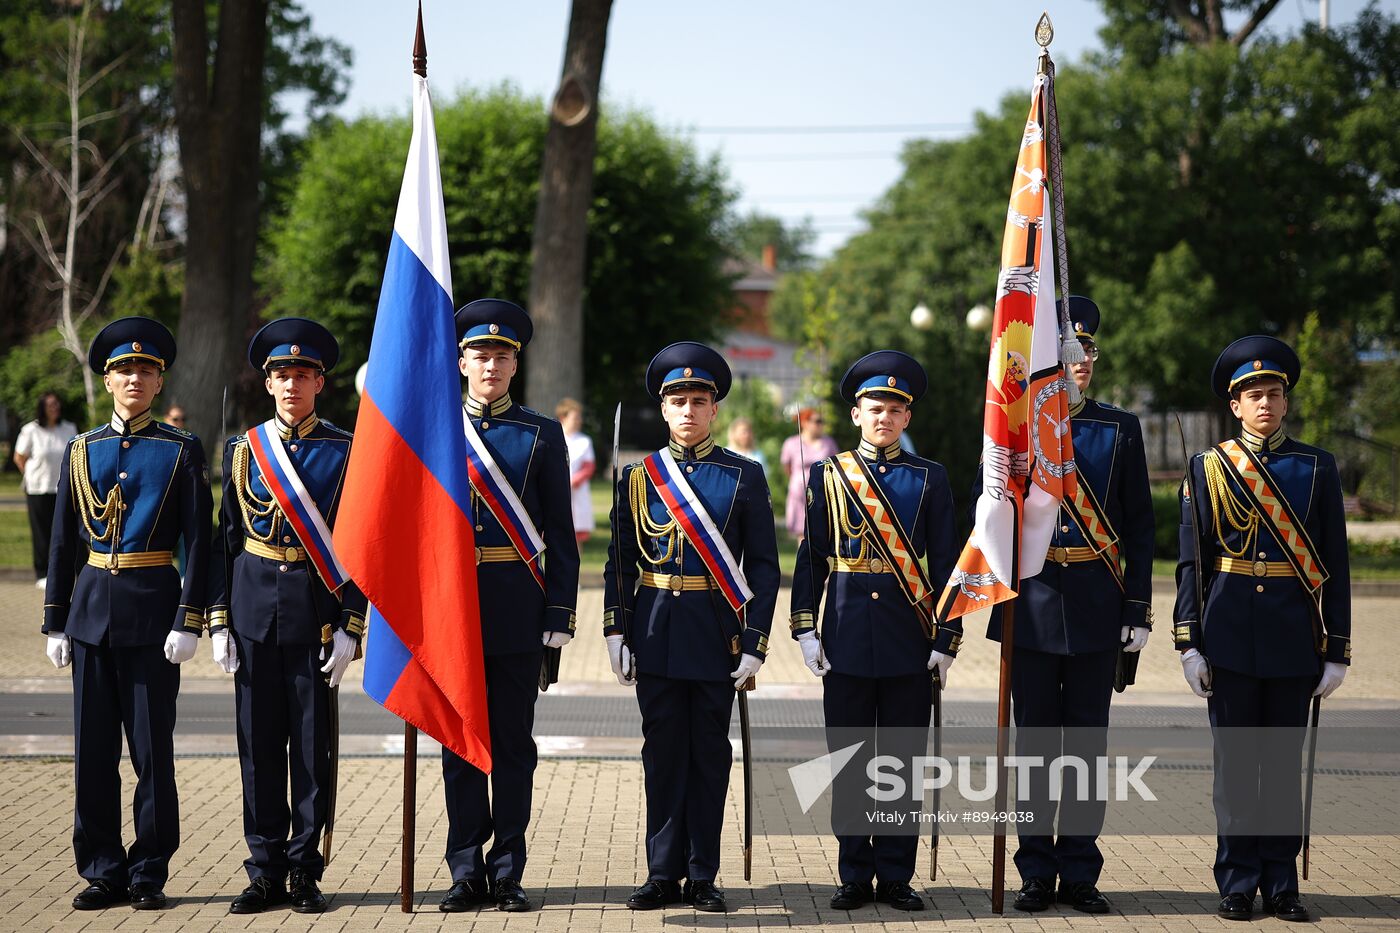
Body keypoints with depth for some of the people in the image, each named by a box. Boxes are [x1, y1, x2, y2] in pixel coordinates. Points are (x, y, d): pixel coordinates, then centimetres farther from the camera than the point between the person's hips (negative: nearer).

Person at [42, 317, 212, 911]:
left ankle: (149, 874, 10)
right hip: (92, 607, 3)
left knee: (152, 748, 1)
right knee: (93, 750, 5)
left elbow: (198, 542, -2)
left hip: (152, 608, -3)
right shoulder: (81, 452, 11)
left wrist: (188, 621, -10)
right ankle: (103, 872, 14)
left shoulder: (181, 451, 2)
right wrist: (56, 623, 8)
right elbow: (63, 544, 13)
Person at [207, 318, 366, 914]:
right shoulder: (243, 450, 9)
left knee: (312, 743, 1)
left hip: (316, 611, -2)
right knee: (259, 742, 4)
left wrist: (350, 626, -6)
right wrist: (219, 619, 2)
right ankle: (266, 871, 12)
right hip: (253, 605, 2)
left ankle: (305, 871, 10)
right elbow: (226, 539, 10)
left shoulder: (345, 451, 2)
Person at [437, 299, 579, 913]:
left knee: (513, 740, 3)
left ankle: (508, 873, 10)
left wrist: (559, 616, -4)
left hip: (518, 604, -1)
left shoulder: (541, 435, 5)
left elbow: (560, 534, 3)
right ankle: (467, 873, 12)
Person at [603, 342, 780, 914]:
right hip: (656, 636, 1)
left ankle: (703, 877, 12)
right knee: (662, 753, 5)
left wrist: (755, 645, -7)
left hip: (716, 639, -1)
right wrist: (615, 631, -1)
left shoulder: (744, 476, 1)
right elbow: (620, 561, 8)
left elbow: (764, 567, 0)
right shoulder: (637, 475, 6)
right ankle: (664, 874, 13)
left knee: (710, 754, 5)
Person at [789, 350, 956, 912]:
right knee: (849, 760, 3)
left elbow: (944, 564, 4)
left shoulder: (929, 479, 6)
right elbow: (811, 559, 6)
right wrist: (805, 629, -2)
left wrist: (946, 640, -1)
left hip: (908, 639, 0)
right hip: (846, 638, 0)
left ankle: (896, 877, 12)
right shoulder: (827, 475, 6)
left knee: (903, 760, 3)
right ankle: (855, 877, 13)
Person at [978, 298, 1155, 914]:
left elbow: (1139, 527, 5)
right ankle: (1036, 873, 12)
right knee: (1033, 739, 4)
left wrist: (1138, 610, 0)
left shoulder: (1120, 430, 6)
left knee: (1087, 740, 5)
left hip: (1097, 608, 1)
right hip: (1032, 604, -1)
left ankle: (1080, 873, 13)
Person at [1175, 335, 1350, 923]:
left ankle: (1281, 885, 14)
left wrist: (1336, 650, -1)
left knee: (1284, 761, 5)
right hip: (1230, 635, 0)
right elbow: (1191, 562, 2)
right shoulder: (1208, 469, 4)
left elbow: (1335, 565, 4)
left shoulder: (1316, 468, 5)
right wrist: (1189, 643, -4)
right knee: (1235, 760, 3)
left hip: (1293, 637, 1)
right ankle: (1237, 885, 11)